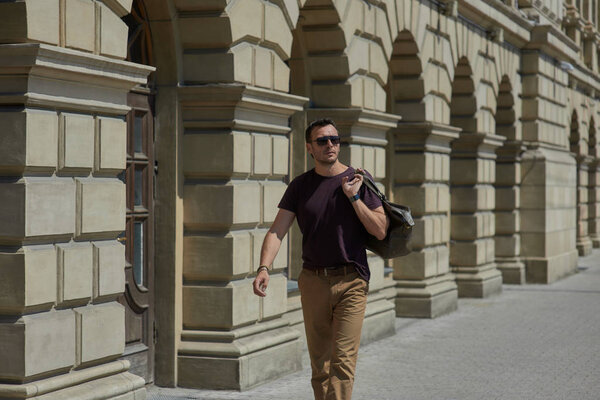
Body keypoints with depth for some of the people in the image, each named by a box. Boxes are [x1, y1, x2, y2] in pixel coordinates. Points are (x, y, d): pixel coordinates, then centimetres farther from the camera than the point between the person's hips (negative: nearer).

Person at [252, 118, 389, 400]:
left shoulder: (359, 180, 4)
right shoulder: (300, 186, 8)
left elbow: (380, 231, 0)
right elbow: (277, 231, 0)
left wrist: (353, 197, -9)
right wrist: (264, 267, -17)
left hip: (351, 281, -2)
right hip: (313, 281, 3)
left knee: (343, 359, -13)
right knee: (319, 363, 8)